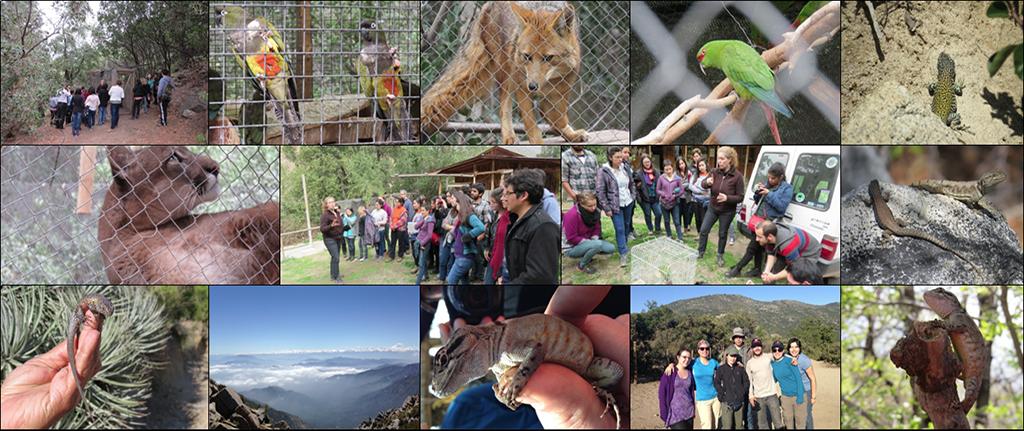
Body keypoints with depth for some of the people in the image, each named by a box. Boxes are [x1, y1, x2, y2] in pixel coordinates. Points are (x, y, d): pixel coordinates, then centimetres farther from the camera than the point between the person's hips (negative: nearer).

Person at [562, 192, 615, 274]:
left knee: (611, 248, -6)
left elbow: (597, 229, 8)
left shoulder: (594, 211, -6)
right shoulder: (572, 215, -28)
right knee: (598, 244, -32)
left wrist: (594, 239, -12)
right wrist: (591, 242, -22)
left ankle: (586, 256, 14)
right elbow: (571, 238, -24)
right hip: (571, 248, -8)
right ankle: (581, 265, -10)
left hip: (587, 242, 8)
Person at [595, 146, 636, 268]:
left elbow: (632, 184, 16)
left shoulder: (624, 169, 1)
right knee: (619, 229, -8)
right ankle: (623, 254, -4)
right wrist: (606, 208, -13)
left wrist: (633, 196, 8)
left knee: (626, 226, 17)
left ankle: (624, 244, 37)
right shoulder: (603, 171, -15)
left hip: (628, 203, 5)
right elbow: (600, 192, -13)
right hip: (615, 206, -5)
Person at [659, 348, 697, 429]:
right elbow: (662, 393, -6)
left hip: (689, 412, 5)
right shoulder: (670, 372, -6)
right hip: (676, 413, -5)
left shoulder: (689, 373, 8)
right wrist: (665, 414, -9)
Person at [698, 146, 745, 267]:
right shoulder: (715, 171, -11)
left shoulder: (737, 176, -20)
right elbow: (703, 185, -4)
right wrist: (707, 182, -28)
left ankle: (720, 255, 33)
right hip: (712, 208, 3)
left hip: (727, 211, -3)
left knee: (722, 234, 13)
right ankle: (700, 251, 27)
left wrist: (727, 198, -33)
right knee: (703, 230, 6)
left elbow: (740, 197, -16)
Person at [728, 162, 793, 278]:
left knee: (752, 248, -2)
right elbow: (758, 202, 18)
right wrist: (757, 192, -2)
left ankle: (737, 269, 4)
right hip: (758, 219, 7)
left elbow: (781, 207, -14)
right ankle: (757, 269, 27)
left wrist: (769, 194, -19)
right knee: (758, 246, 15)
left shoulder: (787, 188, -6)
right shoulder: (768, 185, 13)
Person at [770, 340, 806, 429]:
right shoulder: (772, 364, 2)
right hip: (785, 396, 5)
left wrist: (800, 395, -17)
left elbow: (798, 378, -14)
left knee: (800, 419, 2)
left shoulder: (789, 361, -13)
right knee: (788, 420, 13)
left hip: (797, 394, -5)